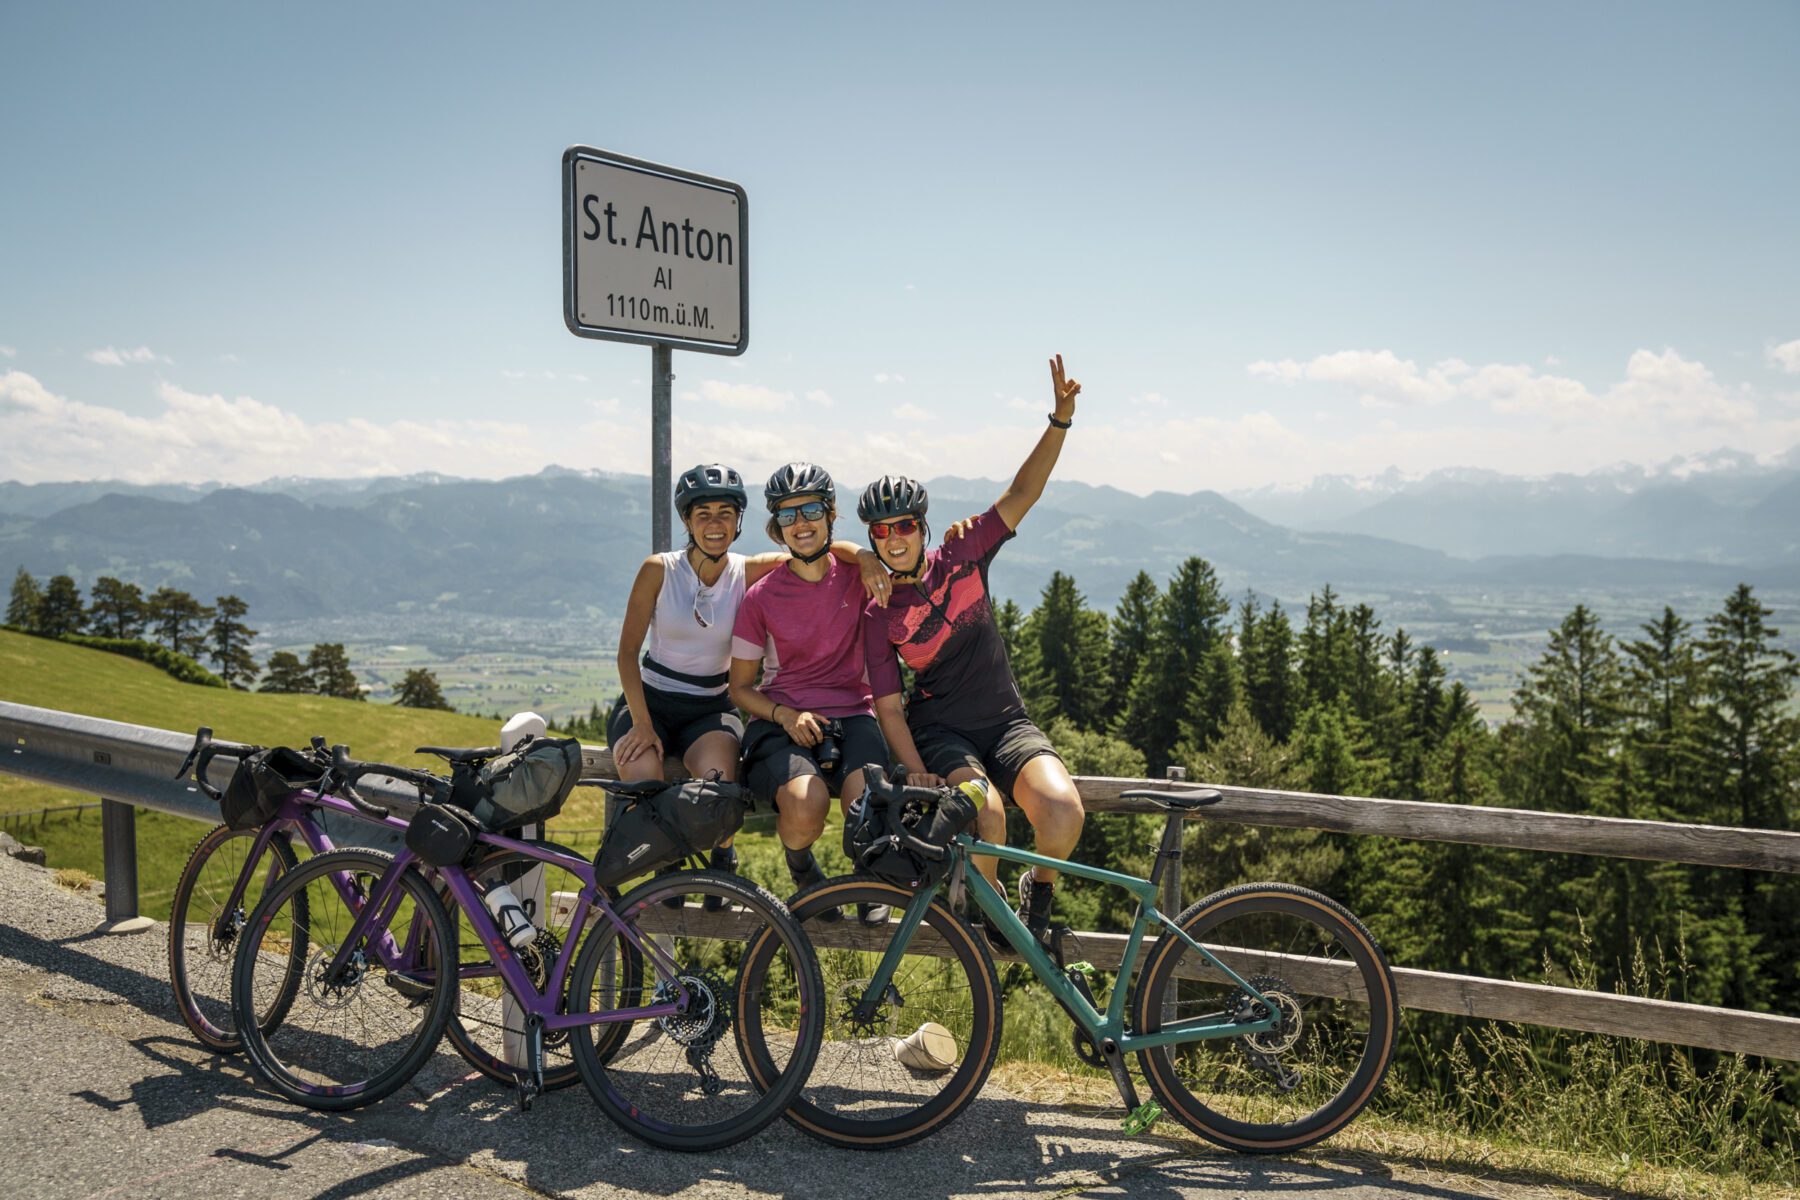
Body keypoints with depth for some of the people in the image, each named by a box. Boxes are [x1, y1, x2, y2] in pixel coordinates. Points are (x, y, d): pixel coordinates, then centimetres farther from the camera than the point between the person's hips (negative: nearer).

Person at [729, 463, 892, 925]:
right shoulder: (761, 596, 2)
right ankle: (801, 867, 6)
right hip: (782, 722, -1)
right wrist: (786, 714, -12)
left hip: (852, 717, 1)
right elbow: (740, 687, 7)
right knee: (805, 810, -32)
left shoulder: (859, 577, 5)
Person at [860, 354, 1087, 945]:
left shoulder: (962, 556, -1)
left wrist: (1060, 419, -19)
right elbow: (888, 707, -7)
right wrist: (917, 772, -22)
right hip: (938, 729, -2)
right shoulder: (879, 616, -6)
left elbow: (1022, 493, -8)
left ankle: (1039, 888, 9)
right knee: (983, 816, -32)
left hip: (1006, 722, 2)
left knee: (1063, 811, -25)